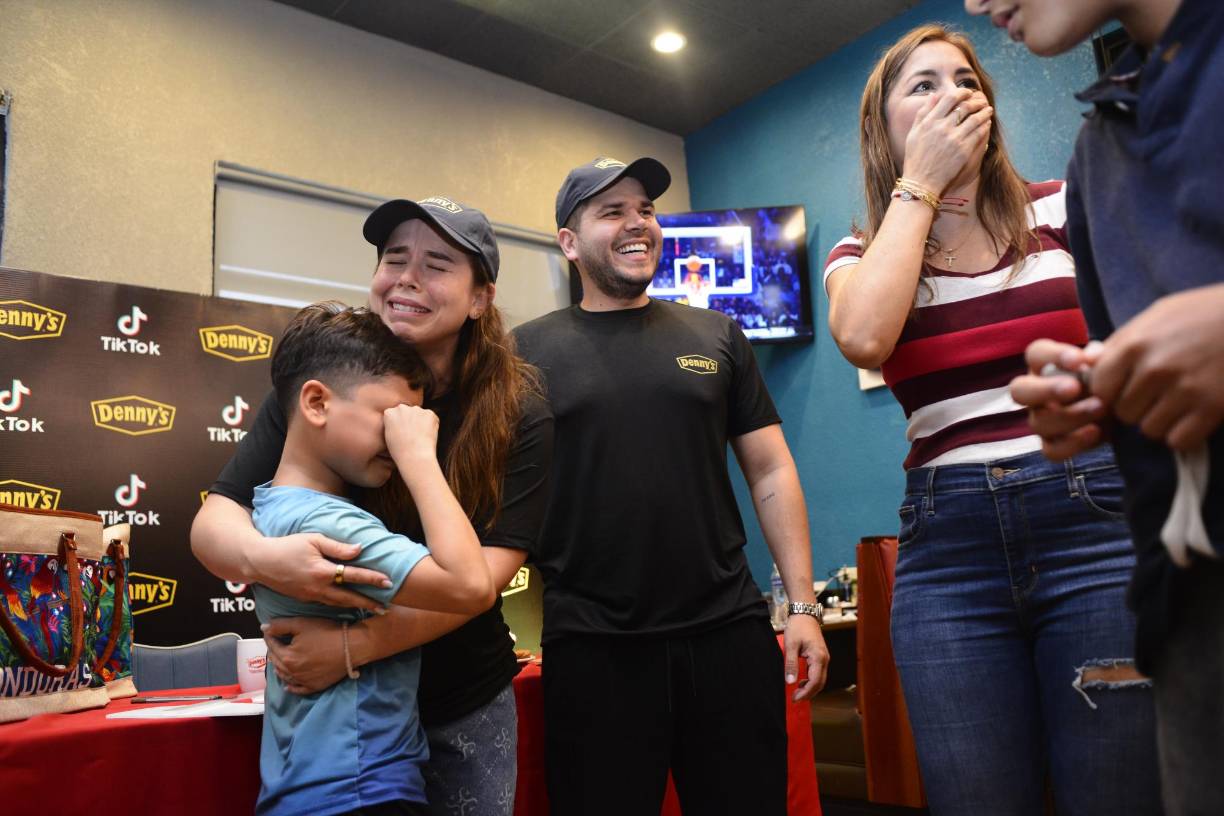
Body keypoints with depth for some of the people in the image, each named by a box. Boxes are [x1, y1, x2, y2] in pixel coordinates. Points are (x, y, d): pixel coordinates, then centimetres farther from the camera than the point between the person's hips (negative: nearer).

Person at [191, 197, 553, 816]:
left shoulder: (518, 413, -13)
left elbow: (488, 568, -19)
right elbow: (213, 521, -11)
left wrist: (355, 645, -29)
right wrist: (261, 557, -34)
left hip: (464, 708, 0)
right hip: (329, 704, 1)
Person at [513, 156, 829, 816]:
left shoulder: (716, 336, 8)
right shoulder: (529, 351, 3)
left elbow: (770, 472, 8)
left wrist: (803, 603, 3)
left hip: (729, 631, 2)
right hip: (592, 648, -2)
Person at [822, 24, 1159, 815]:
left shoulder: (1063, 209, 9)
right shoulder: (862, 253, 10)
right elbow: (862, 337, -14)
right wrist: (918, 184, -3)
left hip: (1099, 518, 0)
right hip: (947, 545, 1)